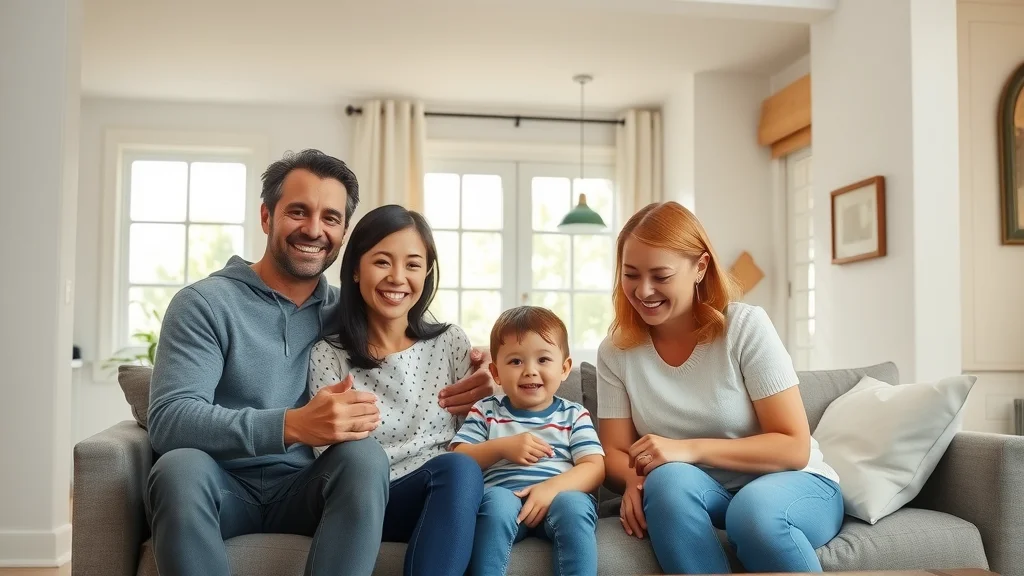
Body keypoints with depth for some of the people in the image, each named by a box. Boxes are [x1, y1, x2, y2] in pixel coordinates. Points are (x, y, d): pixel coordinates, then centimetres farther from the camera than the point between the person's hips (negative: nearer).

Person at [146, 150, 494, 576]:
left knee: (364, 456, -27)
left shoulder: (344, 312, 6)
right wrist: (291, 425, -34)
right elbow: (168, 420, -18)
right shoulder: (203, 303, -7)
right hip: (221, 488, -2)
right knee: (181, 466, -34)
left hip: (299, 489, 3)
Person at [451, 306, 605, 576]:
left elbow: (595, 468, 2)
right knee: (497, 500, -34)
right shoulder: (486, 411, 18)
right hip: (504, 495, 0)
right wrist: (502, 447, -8)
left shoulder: (574, 415, 15)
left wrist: (552, 487, -17)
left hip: (559, 495, 0)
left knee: (573, 504, -34)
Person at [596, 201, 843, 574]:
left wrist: (690, 449, -26)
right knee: (668, 480, -32)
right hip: (701, 494, 2)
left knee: (754, 509, -36)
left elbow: (794, 447, -14)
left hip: (791, 484, -2)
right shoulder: (615, 352, -3)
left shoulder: (746, 327, -14)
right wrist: (635, 480, -26)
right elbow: (615, 453, -2)